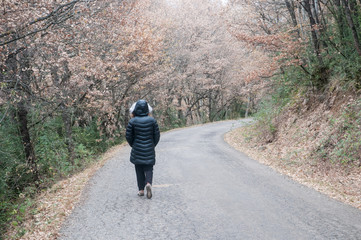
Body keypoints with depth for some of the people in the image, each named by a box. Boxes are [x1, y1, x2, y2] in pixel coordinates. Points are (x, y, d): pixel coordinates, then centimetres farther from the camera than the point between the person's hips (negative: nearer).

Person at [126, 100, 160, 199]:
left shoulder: (132, 121, -8)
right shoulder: (152, 120, -5)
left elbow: (128, 136, -2)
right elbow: (157, 135, -1)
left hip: (137, 150, 0)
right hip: (149, 150, 0)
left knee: (139, 170, 11)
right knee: (149, 168, 8)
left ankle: (141, 190, 13)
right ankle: (148, 183, -17)